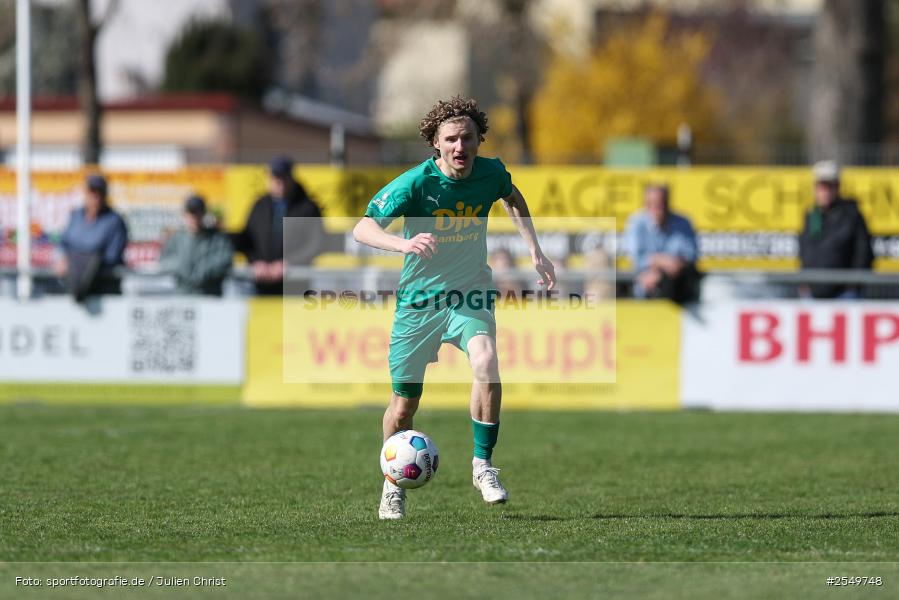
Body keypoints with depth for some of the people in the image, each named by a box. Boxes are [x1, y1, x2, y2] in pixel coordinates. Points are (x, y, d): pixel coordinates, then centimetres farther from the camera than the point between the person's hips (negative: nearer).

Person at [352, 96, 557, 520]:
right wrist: (404, 243, -45)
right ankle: (393, 485, 31)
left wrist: (534, 251, 13)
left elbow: (512, 197, 18)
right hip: (419, 299, -1)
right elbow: (362, 229, -26)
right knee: (404, 404, 5)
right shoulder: (415, 183, -19)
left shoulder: (490, 174, -8)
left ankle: (483, 465, -12)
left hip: (470, 294, 2)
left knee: (486, 364, -28)